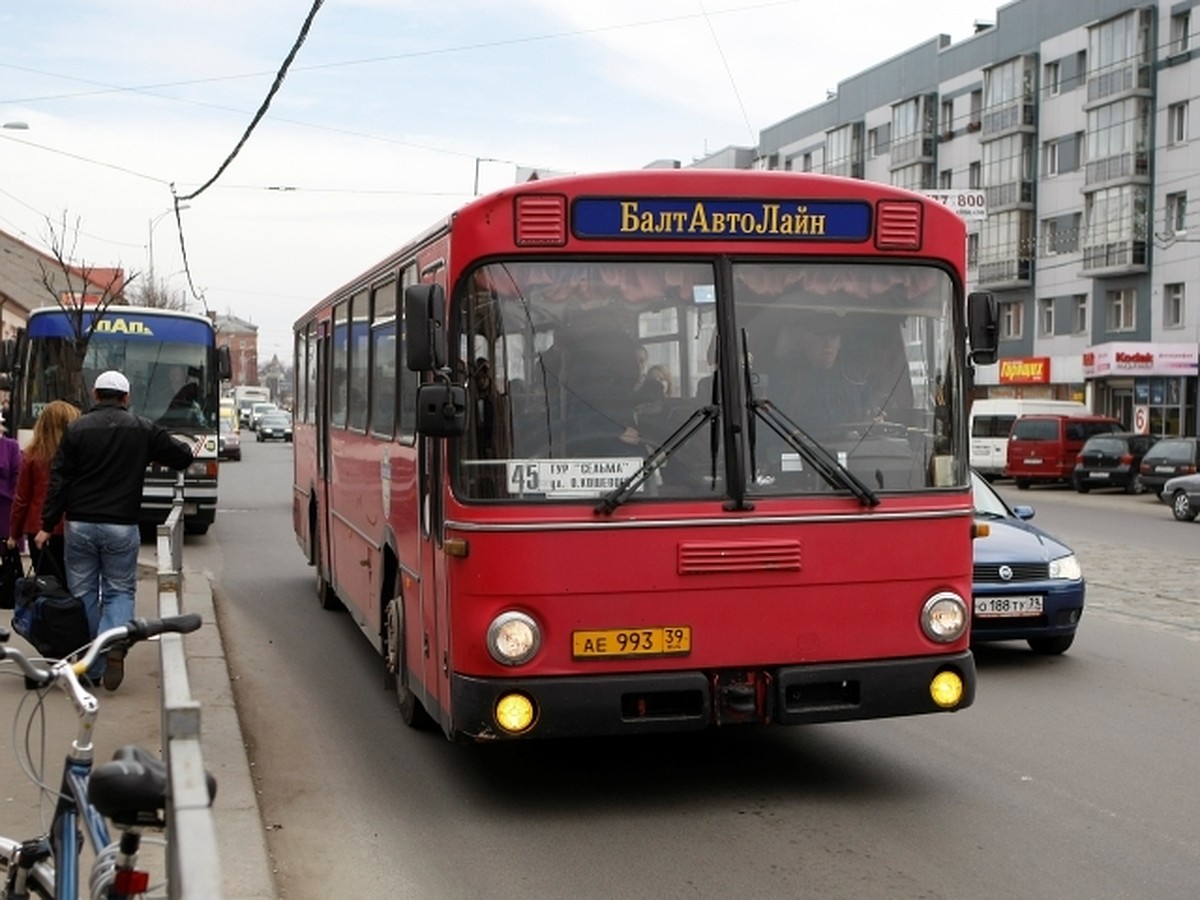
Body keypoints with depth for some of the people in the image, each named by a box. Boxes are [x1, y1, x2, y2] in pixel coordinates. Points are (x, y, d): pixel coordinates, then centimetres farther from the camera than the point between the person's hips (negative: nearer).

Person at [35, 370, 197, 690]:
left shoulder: (77, 429, 0)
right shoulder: (143, 429, 1)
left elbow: (59, 481, -1)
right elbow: (181, 458, 9)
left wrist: (47, 526, 3)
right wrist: (190, 452, 33)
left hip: (79, 524, 1)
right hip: (121, 527, 0)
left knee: (84, 594, 10)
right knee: (120, 590, 10)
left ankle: (91, 669, 13)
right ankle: (115, 644, -17)